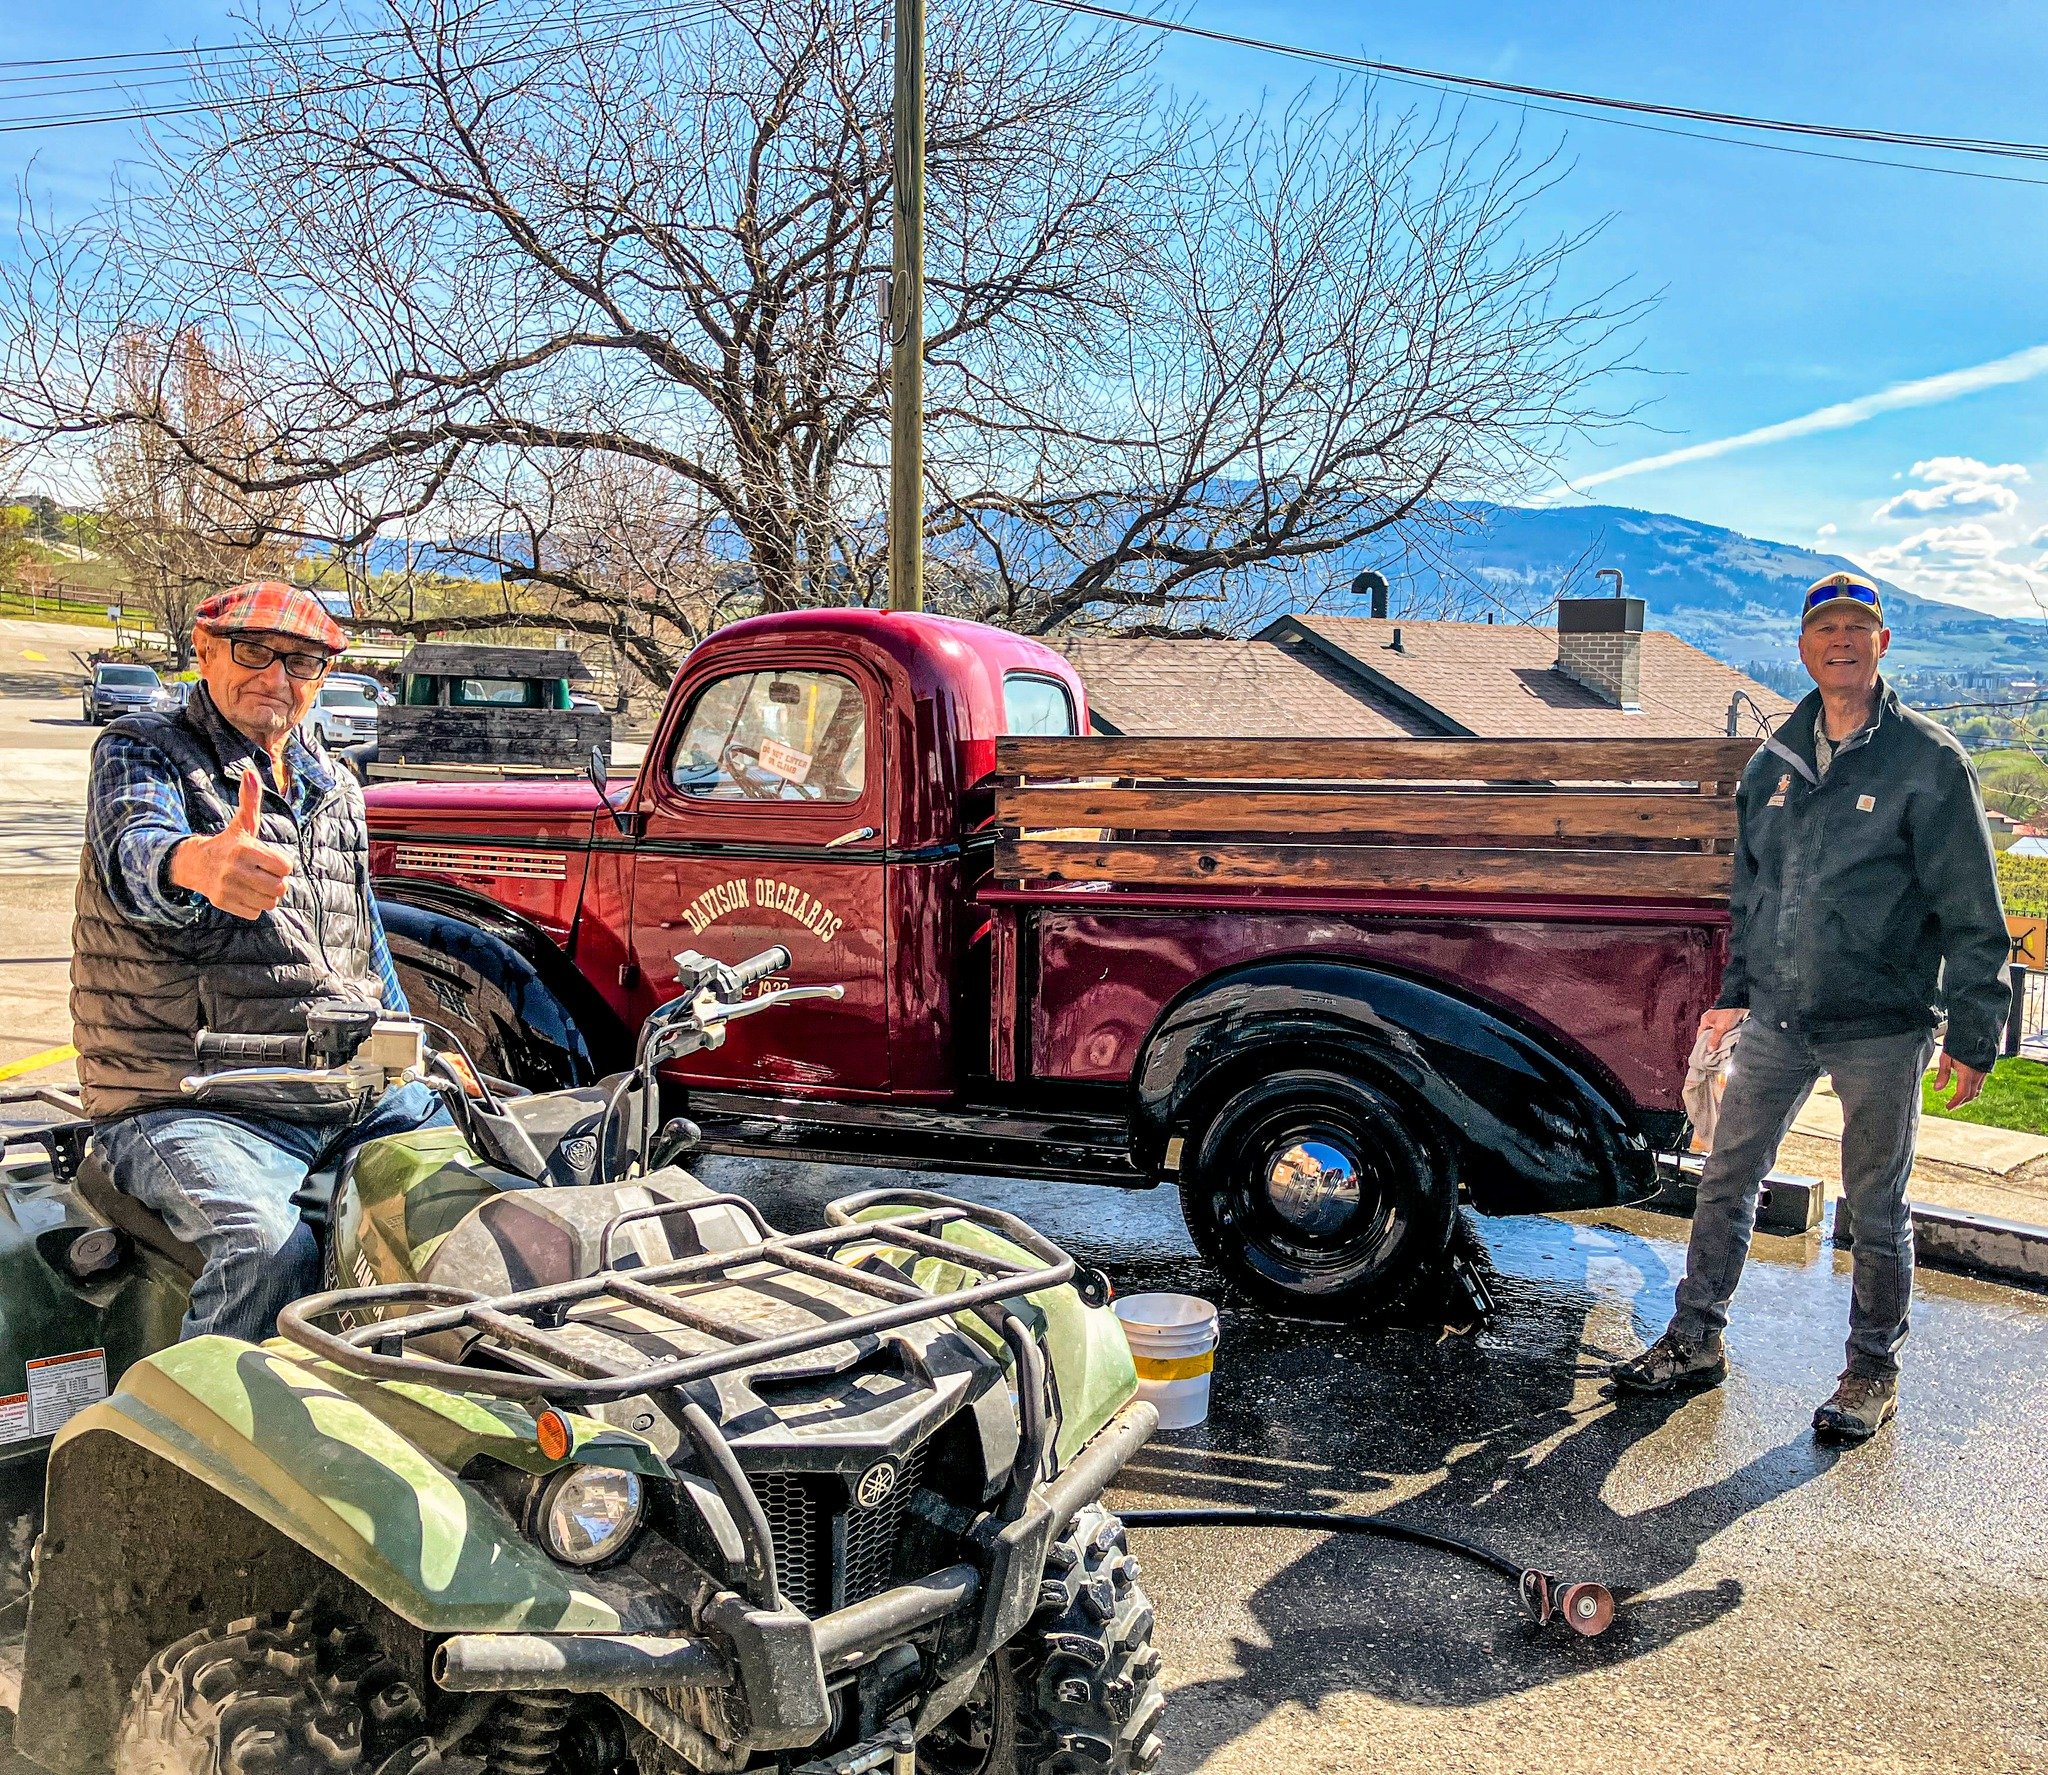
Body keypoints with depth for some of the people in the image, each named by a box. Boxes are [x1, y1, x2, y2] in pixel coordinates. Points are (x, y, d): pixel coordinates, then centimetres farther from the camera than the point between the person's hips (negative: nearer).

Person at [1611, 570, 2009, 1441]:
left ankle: (1873, 1370, 23)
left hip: (1881, 1028, -5)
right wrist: (1736, 992, 18)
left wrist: (1974, 1032, -9)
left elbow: (1971, 911, -6)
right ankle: (1695, 1342, 23)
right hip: (1776, 1019, 5)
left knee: (1876, 1206, 7)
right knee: (1725, 1180, 9)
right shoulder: (1774, 761, 9)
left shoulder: (1928, 761, -7)